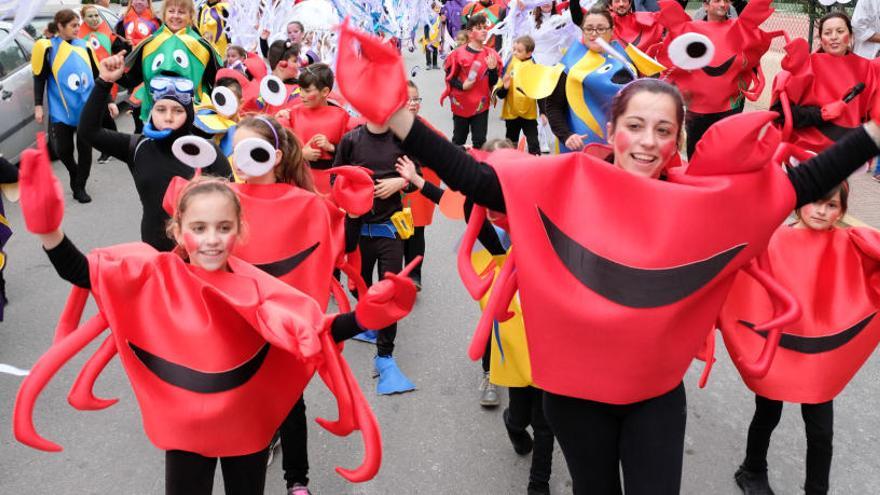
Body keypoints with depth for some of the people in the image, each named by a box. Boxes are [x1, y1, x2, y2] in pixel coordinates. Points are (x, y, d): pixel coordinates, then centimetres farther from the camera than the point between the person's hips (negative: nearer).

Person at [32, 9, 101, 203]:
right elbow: (40, 78, 1)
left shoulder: (84, 47, 8)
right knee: (62, 149, 3)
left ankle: (79, 186, 15)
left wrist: (108, 101, 12)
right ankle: (75, 176, 31)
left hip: (87, 109, 2)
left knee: (85, 149, 2)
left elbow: (97, 76, 14)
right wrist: (38, 106, -4)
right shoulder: (48, 47, -2)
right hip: (61, 110, -2)